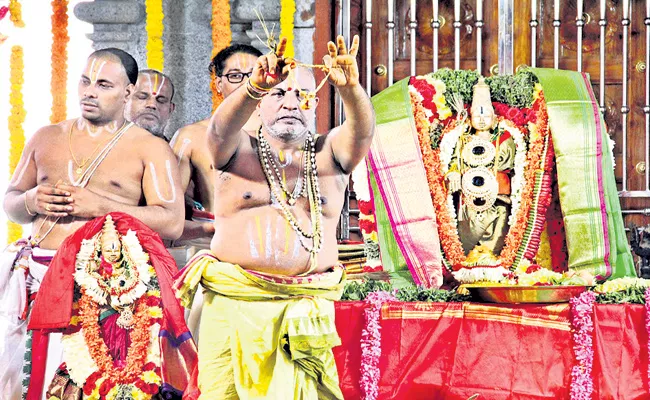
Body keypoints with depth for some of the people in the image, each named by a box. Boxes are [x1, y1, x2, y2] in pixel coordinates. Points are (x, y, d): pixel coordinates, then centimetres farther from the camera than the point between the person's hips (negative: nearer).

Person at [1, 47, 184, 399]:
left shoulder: (150, 149, 5)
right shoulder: (46, 138, 19)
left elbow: (172, 223, -5)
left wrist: (99, 206, -11)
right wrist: (31, 201, 0)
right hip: (35, 274, 4)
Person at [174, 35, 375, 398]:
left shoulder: (329, 154, 11)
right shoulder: (238, 150, 8)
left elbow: (362, 132, -9)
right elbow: (222, 129, -14)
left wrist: (350, 89, -31)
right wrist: (253, 87, -35)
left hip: (305, 310, 1)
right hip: (232, 307, -1)